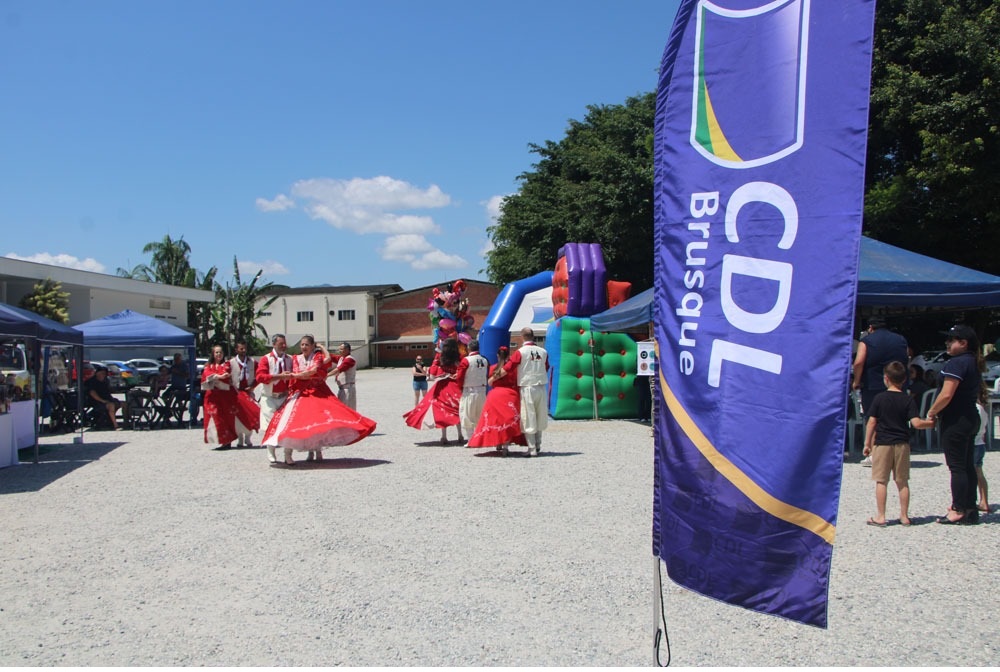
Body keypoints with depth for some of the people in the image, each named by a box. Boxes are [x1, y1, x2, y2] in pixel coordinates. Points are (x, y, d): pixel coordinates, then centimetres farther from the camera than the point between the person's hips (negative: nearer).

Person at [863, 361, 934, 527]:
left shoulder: (879, 398, -4)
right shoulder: (908, 400, -1)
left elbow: (871, 422, -4)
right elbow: (916, 423, -10)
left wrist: (867, 443, 3)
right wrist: (932, 423, 8)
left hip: (882, 444, -2)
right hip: (902, 444, 2)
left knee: (881, 481, 1)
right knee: (902, 481, 10)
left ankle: (880, 516, 1)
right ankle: (904, 515, 14)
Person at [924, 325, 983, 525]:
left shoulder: (956, 363, -18)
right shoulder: (975, 363, 13)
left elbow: (946, 395, -24)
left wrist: (931, 413, -9)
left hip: (955, 420, -10)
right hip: (971, 418, 10)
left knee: (956, 466, -5)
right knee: (968, 465, 12)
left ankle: (958, 511, -1)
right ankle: (970, 509, 17)